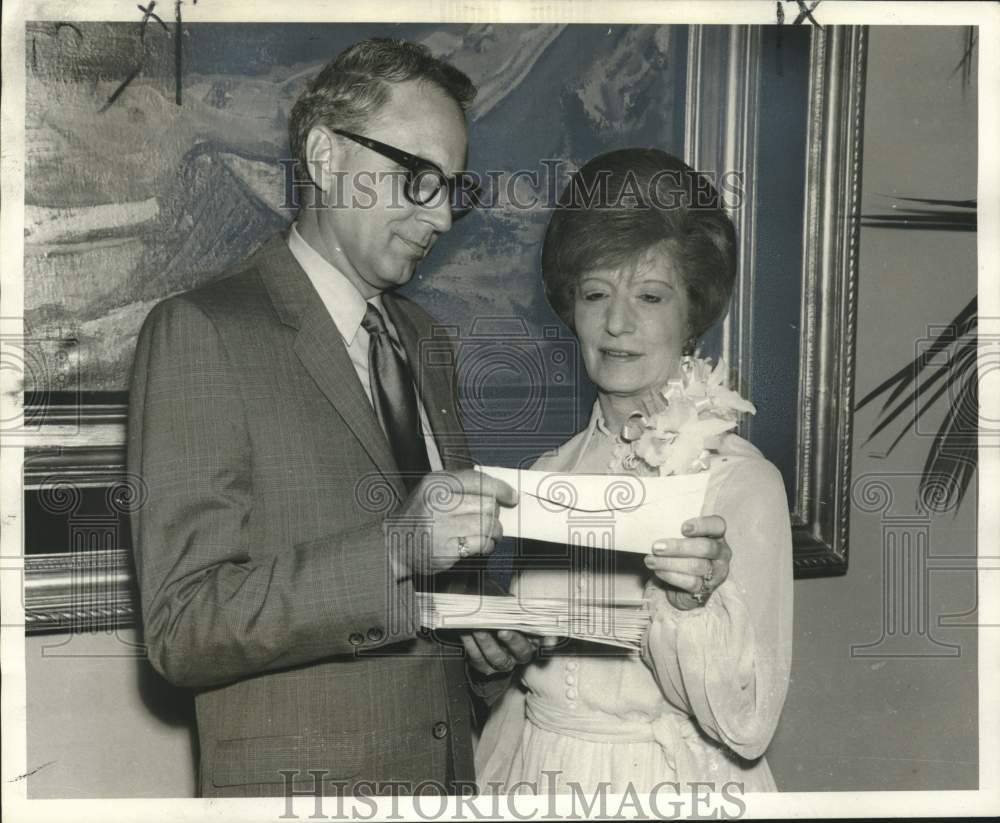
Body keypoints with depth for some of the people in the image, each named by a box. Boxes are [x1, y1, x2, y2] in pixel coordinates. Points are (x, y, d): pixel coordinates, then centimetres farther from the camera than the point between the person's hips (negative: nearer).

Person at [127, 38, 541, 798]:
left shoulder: (422, 336, 9)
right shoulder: (201, 331, -15)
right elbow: (183, 628, -19)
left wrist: (485, 625, -4)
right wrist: (395, 548, -30)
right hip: (299, 778, -6)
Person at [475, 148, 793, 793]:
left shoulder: (744, 481, -16)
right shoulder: (550, 475, -2)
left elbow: (746, 726, -18)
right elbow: (522, 673, 8)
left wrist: (691, 600, -32)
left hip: (669, 780, -4)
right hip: (536, 773, 5)